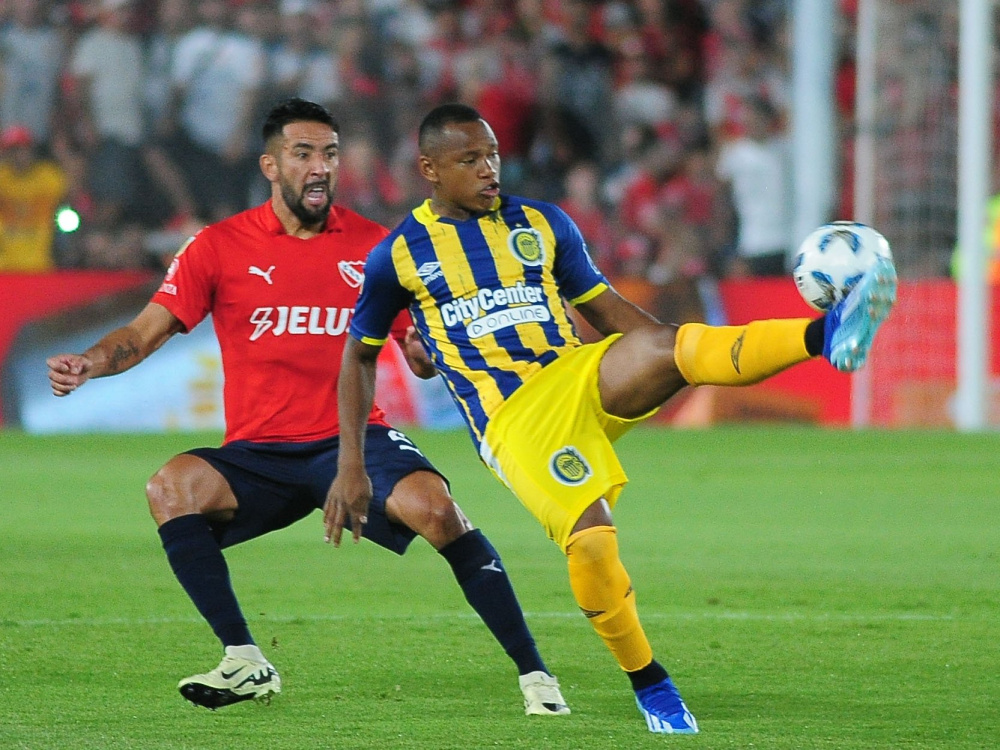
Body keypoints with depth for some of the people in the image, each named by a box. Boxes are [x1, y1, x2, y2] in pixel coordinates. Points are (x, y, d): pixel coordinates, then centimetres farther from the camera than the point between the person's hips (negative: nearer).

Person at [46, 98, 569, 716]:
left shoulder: (375, 246, 5)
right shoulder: (220, 247, 3)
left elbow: (422, 358, 9)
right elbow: (146, 333, 0)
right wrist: (90, 362, -20)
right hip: (259, 454, 1)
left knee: (432, 504, -29)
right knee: (172, 486, -27)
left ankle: (533, 671, -19)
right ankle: (245, 662, -18)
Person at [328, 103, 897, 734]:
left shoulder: (544, 224, 13)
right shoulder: (398, 255, 5)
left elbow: (603, 306, 21)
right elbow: (360, 356, 16)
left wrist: (681, 353, 10)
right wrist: (351, 464, 11)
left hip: (581, 379, 2)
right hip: (511, 420, -2)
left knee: (660, 344, -31)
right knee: (591, 541, -25)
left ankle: (825, 336, -54)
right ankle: (650, 687, -5)